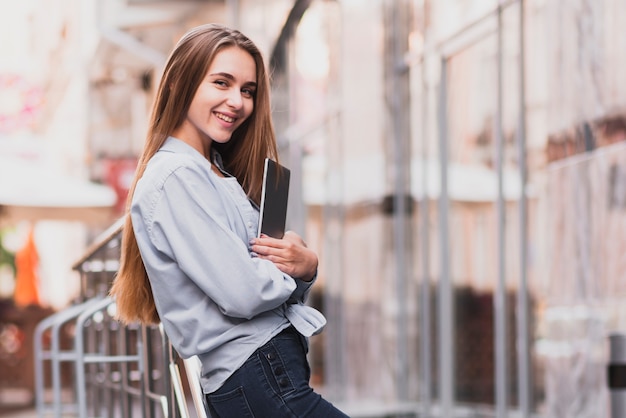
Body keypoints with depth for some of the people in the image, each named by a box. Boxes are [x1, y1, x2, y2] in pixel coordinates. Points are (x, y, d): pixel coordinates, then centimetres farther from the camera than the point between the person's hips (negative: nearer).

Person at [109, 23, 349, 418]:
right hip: (254, 382, -9)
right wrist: (293, 268, -1)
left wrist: (305, 265, -6)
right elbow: (242, 293, -20)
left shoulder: (220, 174, 17)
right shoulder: (175, 176, -11)